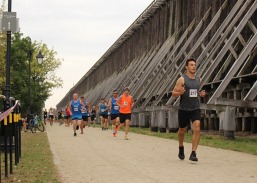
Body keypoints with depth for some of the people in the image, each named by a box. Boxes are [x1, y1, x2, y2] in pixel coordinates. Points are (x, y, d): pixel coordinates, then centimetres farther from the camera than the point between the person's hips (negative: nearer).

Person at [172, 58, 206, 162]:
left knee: (197, 129, -16)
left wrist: (201, 94, 2)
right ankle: (181, 147, 43)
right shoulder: (182, 79, -7)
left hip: (195, 108, 2)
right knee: (182, 130, 13)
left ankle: (193, 154, -14)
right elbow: (173, 94, -6)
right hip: (184, 109, -2)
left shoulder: (198, 80, 8)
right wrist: (180, 92, -26)